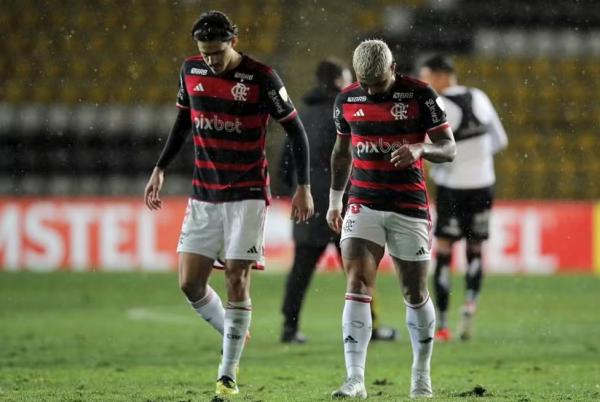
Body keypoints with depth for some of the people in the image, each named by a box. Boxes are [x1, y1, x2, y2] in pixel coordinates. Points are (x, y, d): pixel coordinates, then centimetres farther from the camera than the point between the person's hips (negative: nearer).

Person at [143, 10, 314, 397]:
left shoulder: (261, 78, -12)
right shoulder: (191, 70, 2)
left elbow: (295, 130, -4)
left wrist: (304, 187, -7)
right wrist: (160, 169, 14)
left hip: (248, 195, -5)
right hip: (204, 195, 5)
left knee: (237, 278, -9)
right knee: (190, 282, -1)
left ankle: (228, 373, -2)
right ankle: (234, 333, 25)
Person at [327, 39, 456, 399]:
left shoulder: (420, 95, -9)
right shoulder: (347, 99, 3)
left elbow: (449, 149, -7)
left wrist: (419, 148, -27)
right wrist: (335, 200, 19)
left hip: (409, 207, -2)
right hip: (364, 204, 2)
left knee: (415, 294, 7)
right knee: (357, 285, -14)